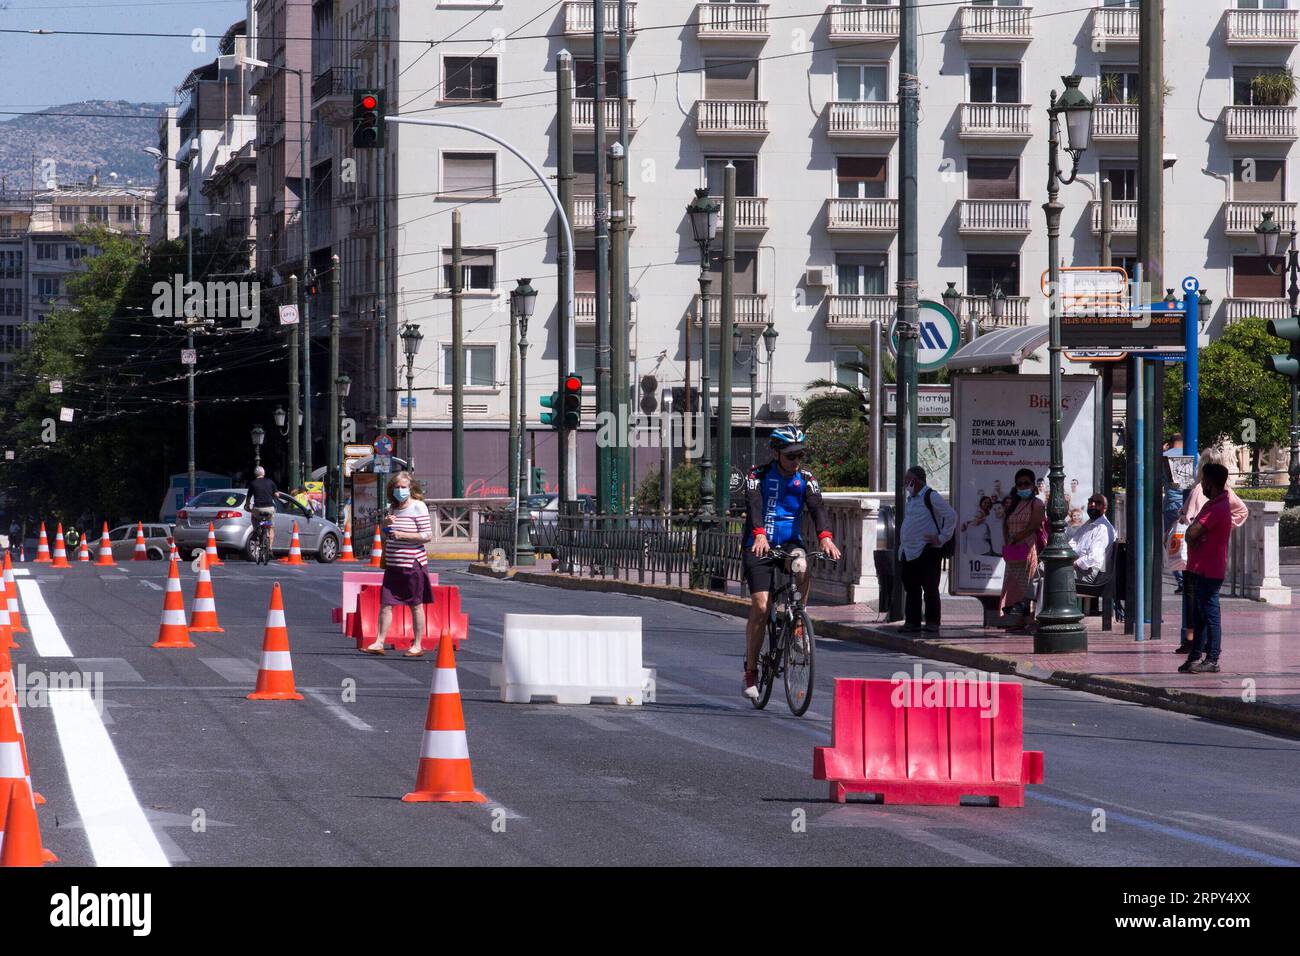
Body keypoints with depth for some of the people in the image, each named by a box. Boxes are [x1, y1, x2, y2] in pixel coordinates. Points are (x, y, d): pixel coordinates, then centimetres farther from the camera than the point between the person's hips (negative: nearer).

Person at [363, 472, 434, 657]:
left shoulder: (418, 507, -8)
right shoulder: (393, 508, 13)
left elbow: (428, 536, -13)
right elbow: (385, 539, 21)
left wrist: (402, 535, -18)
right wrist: (386, 525, 0)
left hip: (412, 563, -6)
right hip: (392, 564, 6)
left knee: (416, 605, 3)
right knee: (385, 604, 1)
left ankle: (418, 645, 10)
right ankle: (379, 643, 3)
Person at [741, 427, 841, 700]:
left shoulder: (805, 479, 0)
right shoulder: (758, 475, -7)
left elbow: (817, 508, -15)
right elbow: (753, 506, -23)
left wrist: (825, 537, -35)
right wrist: (759, 535, -43)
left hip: (790, 542, 2)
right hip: (759, 545, -2)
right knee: (760, 607, -13)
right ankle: (751, 671, 0)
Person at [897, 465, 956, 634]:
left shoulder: (931, 497, -11)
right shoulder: (910, 499, 16)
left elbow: (951, 515, -16)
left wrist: (942, 538, -15)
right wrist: (902, 546, 20)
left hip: (927, 552, -8)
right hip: (909, 552, 8)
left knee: (930, 588, -3)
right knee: (911, 588, 9)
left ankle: (932, 622, 3)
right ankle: (912, 621, 13)